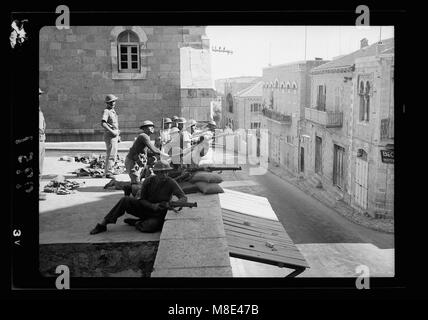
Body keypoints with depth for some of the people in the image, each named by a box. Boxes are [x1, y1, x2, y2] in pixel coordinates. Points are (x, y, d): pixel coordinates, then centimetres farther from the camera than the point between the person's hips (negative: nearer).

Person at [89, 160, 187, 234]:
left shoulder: (171, 183, -18)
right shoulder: (148, 181, -9)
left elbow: (184, 197, -22)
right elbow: (142, 200, -4)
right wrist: (152, 206, -25)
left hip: (158, 215, -3)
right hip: (146, 208, 3)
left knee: (150, 227, -37)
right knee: (125, 200, -19)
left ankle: (135, 223, -3)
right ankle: (103, 224, -13)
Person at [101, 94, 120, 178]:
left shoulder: (113, 111, 16)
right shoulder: (106, 111, -13)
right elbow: (103, 123, -26)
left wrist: (118, 135, 22)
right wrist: (112, 132, -26)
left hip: (114, 136, 10)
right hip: (110, 136, -10)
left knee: (114, 154, 16)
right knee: (111, 155, -11)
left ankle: (109, 171, 26)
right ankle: (108, 172, -8)